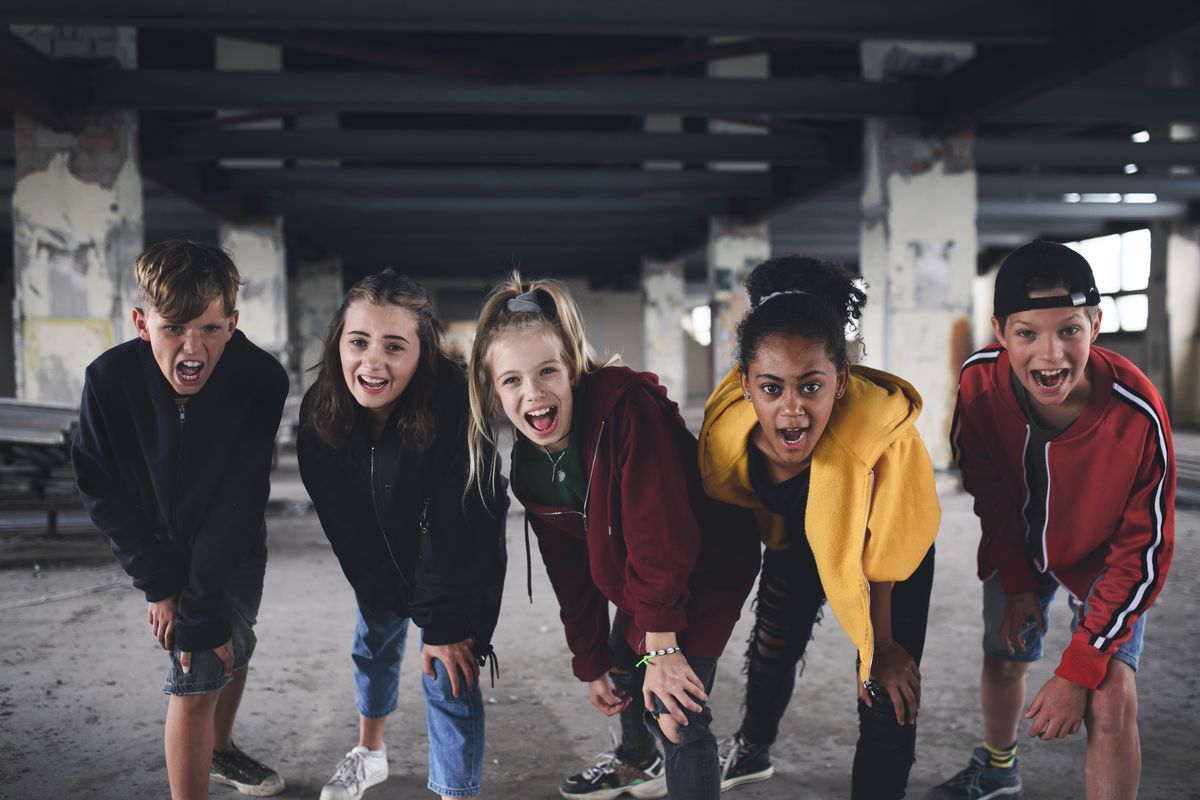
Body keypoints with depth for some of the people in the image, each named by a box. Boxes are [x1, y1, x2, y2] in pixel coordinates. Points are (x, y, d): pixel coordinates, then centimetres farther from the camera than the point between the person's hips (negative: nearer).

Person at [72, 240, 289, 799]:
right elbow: (101, 491, -15)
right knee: (196, 678, -8)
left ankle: (220, 751, 49)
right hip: (167, 550, -2)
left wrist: (203, 609, -26)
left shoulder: (261, 380, -29)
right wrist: (159, 585, -17)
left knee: (234, 651, 21)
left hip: (239, 549, 2)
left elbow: (238, 505, -27)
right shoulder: (110, 380, -27)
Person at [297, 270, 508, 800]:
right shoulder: (320, 412, -21)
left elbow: (453, 532, -30)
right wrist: (394, 599, -10)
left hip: (463, 558, -5)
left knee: (447, 675, -9)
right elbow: (344, 523, -11)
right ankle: (370, 754, 47)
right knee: (374, 642, 21)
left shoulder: (456, 409, -37)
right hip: (381, 558, 5)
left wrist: (443, 623, -24)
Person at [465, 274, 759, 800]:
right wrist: (591, 662, 3)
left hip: (705, 571, -7)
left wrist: (663, 646, -30)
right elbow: (569, 570, 0)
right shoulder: (523, 462, -9)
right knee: (624, 671, 25)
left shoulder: (627, 407, -32)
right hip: (633, 581, 8)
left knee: (675, 711, -14)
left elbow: (660, 534, -33)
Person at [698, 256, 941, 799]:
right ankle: (752, 749, 54)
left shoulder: (884, 434, -45)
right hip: (796, 535, 4)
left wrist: (879, 645, -11)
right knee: (772, 647, 23)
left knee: (888, 700, -10)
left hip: (889, 543, -3)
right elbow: (733, 498, -8)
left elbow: (879, 559, -26)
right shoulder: (726, 423, -34)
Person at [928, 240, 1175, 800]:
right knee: (1002, 660, 17)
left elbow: (1143, 550, -25)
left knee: (1111, 698, -18)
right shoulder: (980, 381, -28)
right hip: (1019, 545, 3)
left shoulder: (1137, 414, -36)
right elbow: (989, 489, -8)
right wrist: (1015, 582, -3)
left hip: (1104, 557, -3)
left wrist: (1078, 669, -25)